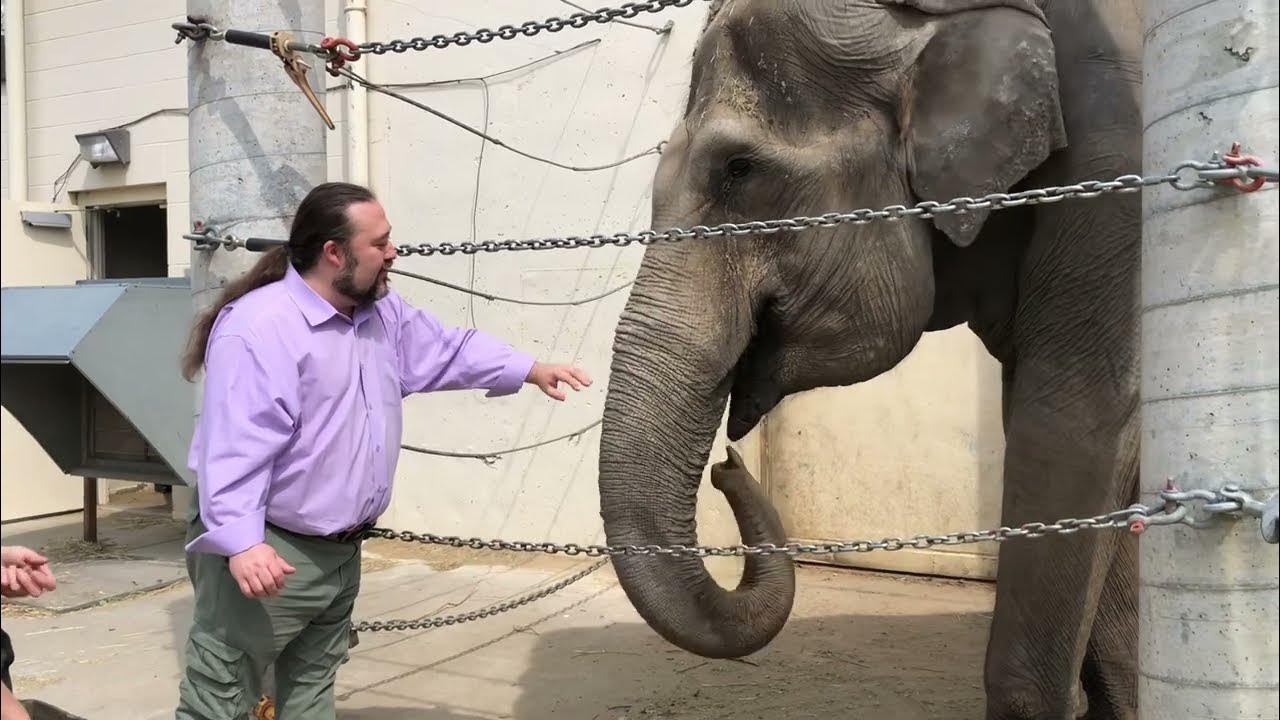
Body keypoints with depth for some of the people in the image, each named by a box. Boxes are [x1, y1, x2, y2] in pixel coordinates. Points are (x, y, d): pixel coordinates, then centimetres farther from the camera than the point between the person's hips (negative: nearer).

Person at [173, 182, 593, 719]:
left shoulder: (383, 314, 8)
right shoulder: (260, 327, -21)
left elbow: (447, 350, 23)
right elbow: (235, 445, -27)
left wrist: (533, 371, 21)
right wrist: (241, 542, -35)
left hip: (343, 549, 9)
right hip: (269, 552, -9)